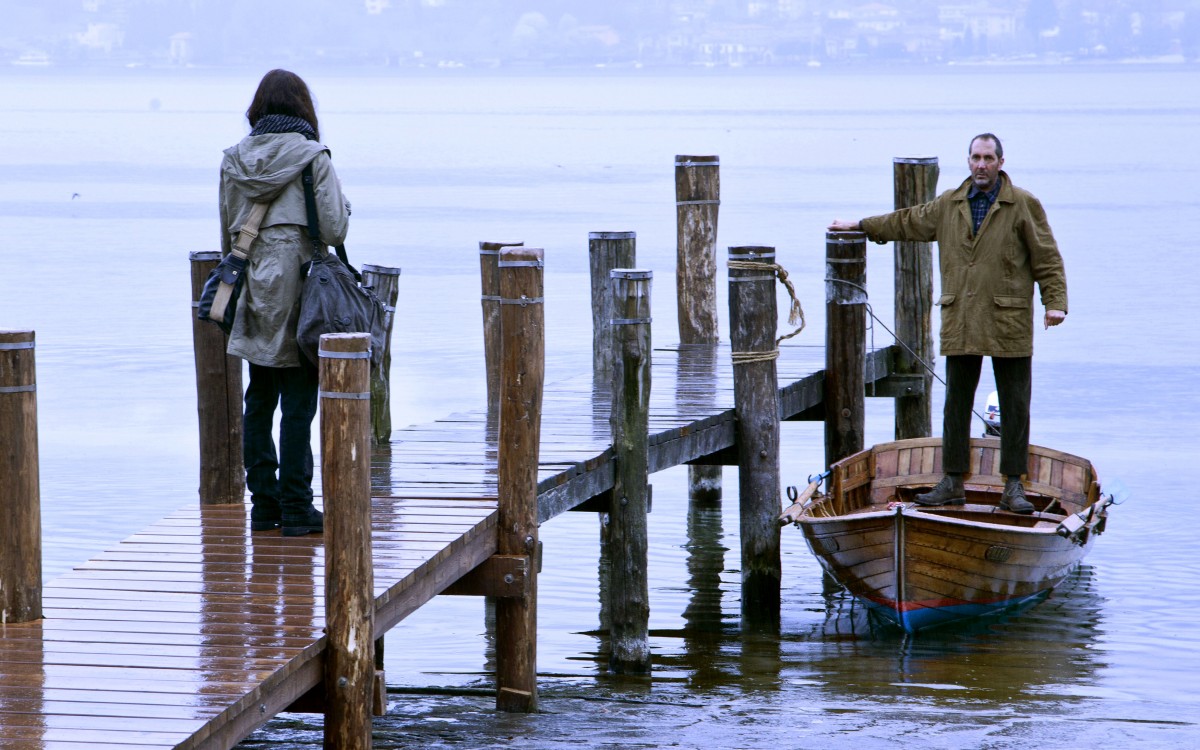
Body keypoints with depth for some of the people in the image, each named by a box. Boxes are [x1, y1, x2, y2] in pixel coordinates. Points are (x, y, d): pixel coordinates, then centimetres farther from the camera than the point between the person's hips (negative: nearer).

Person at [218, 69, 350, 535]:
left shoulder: (235, 160, 4)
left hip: (254, 296, 4)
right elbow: (334, 230, -11)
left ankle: (263, 503, 15)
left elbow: (227, 233, 9)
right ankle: (295, 509, -1)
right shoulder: (313, 159, -9)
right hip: (299, 292, -4)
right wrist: (342, 205, 9)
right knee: (298, 402, -1)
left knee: (259, 400, 12)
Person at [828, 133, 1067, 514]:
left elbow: (1047, 259, -2)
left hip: (1009, 324, -4)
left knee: (1014, 405, -1)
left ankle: (1014, 486, 3)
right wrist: (860, 226, 33)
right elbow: (906, 222, 27)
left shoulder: (1024, 206, -1)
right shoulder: (948, 205, 12)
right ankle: (953, 482, 13)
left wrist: (1055, 302, -13)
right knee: (956, 404, 7)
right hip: (960, 324, 4)